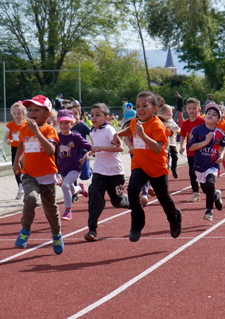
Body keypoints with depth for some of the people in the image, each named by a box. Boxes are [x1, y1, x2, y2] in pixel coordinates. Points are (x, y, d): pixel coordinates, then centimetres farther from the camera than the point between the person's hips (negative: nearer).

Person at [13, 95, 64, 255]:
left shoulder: (49, 130, -10)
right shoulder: (24, 129, 4)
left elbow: (51, 151, -27)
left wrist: (37, 131, -30)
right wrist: (16, 161, 25)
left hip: (47, 176, -2)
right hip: (29, 175, 2)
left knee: (51, 208, 12)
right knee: (30, 198, -28)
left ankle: (57, 235, 38)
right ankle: (25, 230, -8)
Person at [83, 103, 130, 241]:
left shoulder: (109, 130, -14)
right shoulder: (93, 132, 8)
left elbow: (120, 147, -27)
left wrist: (101, 148, -32)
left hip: (115, 171, -5)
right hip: (99, 171, 5)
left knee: (117, 201, 8)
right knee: (95, 196, -15)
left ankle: (131, 202, 43)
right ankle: (92, 230, -15)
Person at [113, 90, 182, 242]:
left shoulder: (157, 125, -20)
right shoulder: (135, 122, 1)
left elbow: (158, 148, -33)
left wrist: (142, 134, -42)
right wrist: (118, 134, 9)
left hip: (157, 167, -4)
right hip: (139, 165, 4)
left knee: (163, 198, 11)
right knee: (132, 190, -21)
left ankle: (175, 217, 45)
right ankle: (137, 226, -7)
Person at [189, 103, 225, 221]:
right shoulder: (197, 130, -7)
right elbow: (191, 147, -13)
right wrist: (206, 142, -20)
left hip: (213, 164, -2)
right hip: (200, 165, 2)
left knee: (210, 184, -25)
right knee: (205, 189, 12)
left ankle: (209, 211, -10)